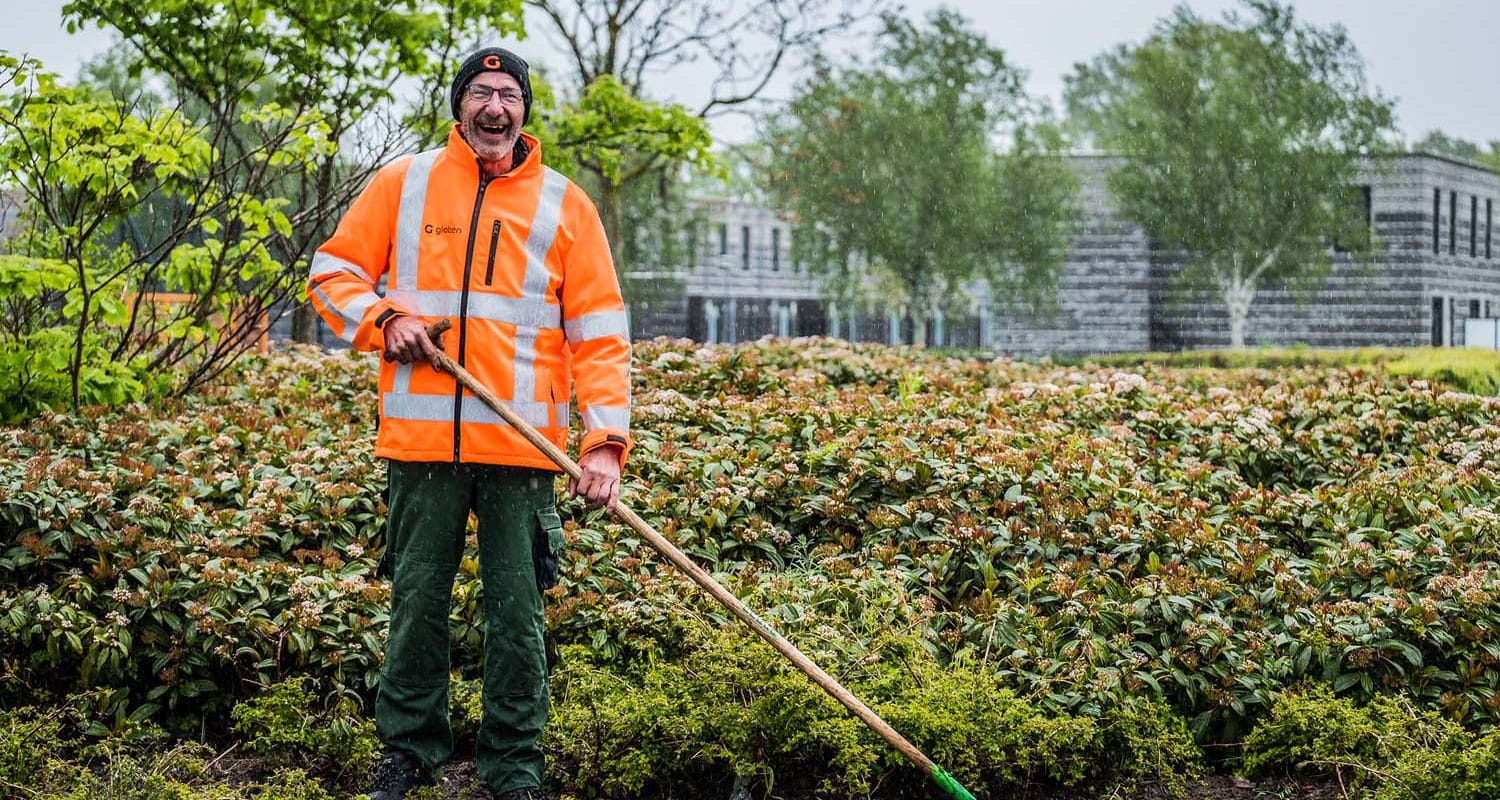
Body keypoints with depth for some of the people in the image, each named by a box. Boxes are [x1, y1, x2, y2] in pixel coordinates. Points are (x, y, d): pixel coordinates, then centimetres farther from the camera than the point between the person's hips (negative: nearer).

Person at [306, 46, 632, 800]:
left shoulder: (563, 203, 6)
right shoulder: (404, 184, 7)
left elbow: (599, 332, 2)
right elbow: (333, 271, 13)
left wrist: (606, 440, -8)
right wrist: (382, 316, -7)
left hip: (524, 446, 0)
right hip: (422, 438, 1)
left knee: (516, 610, 3)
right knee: (417, 599, 9)